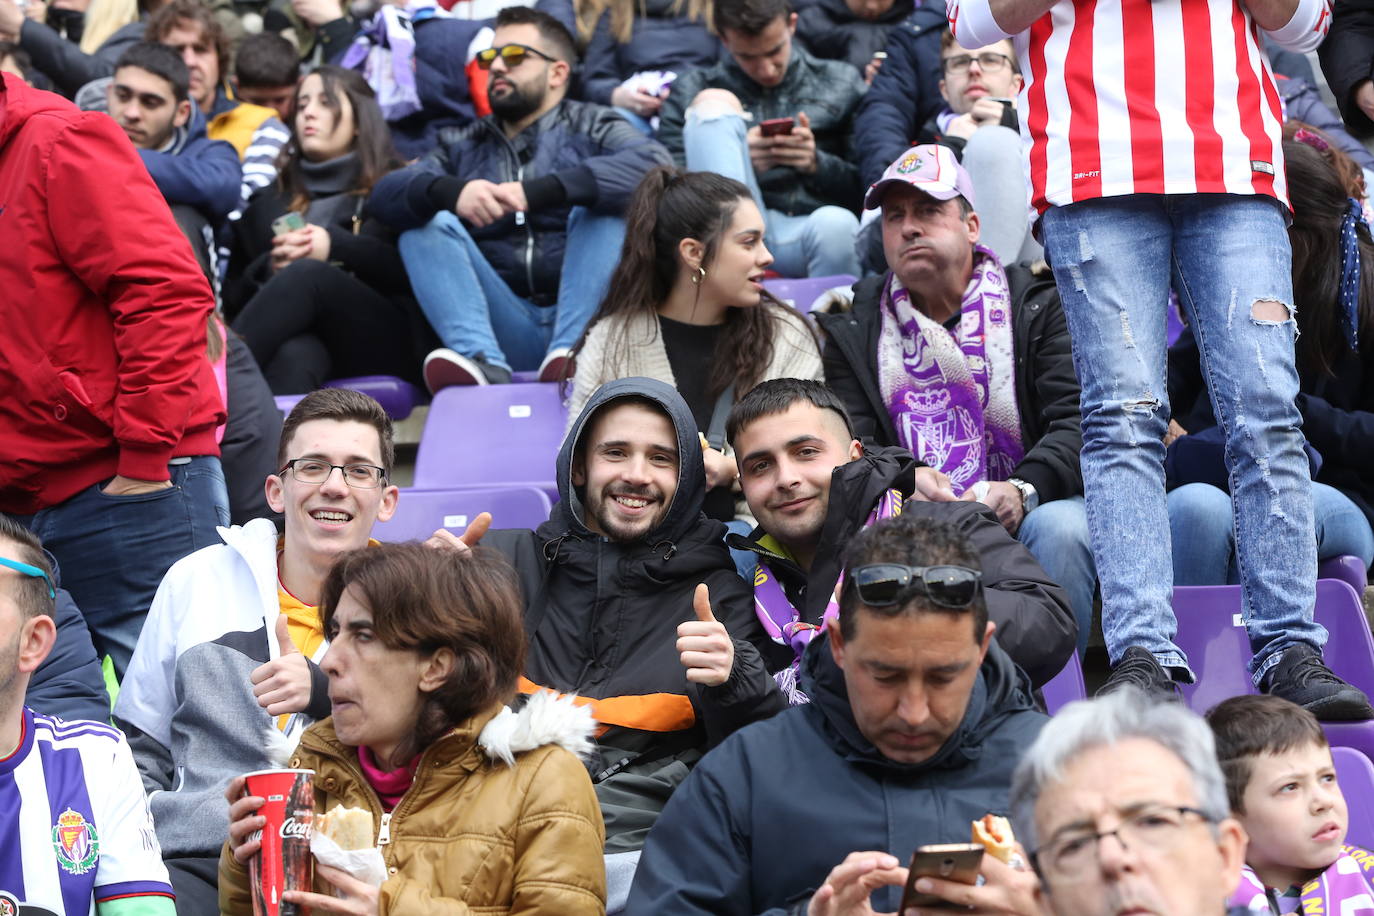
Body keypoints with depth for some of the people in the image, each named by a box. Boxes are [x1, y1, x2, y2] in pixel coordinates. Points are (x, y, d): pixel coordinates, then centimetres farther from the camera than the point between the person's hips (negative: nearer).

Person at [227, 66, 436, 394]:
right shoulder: (271, 201, 29)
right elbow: (234, 296, 20)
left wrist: (337, 246, -7)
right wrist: (269, 268, -2)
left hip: (385, 341, -2)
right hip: (302, 336, 2)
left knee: (307, 275, -33)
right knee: (293, 354, -38)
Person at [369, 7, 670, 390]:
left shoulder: (592, 128, 11)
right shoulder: (463, 145, 19)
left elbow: (654, 165, -13)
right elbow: (385, 194, 1)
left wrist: (539, 192, -25)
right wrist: (450, 191, -23)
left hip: (583, 321, -2)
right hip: (506, 334, 2)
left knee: (603, 204, -18)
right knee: (427, 222, -11)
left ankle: (570, 353, -36)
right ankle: (483, 361, -35)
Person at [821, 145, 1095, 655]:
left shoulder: (1037, 306, 9)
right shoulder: (853, 331, 17)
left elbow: (1080, 422, -3)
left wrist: (1023, 491, -24)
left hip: (1027, 513, -1)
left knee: (1060, 527, -35)